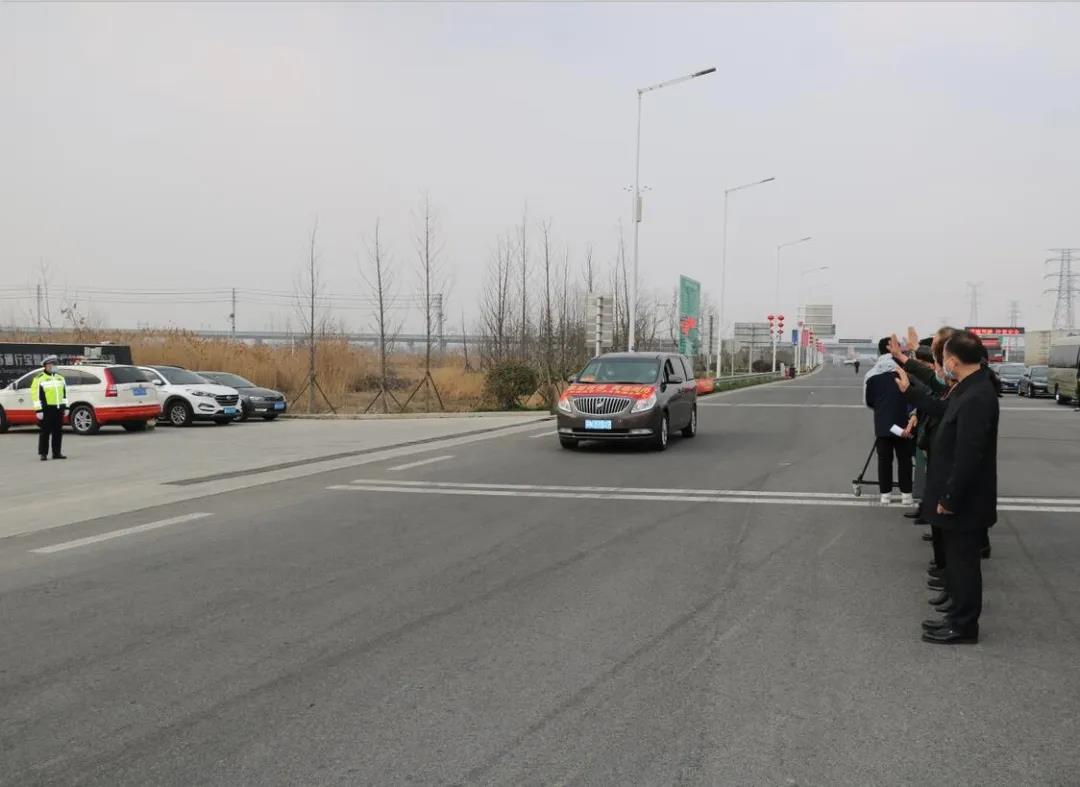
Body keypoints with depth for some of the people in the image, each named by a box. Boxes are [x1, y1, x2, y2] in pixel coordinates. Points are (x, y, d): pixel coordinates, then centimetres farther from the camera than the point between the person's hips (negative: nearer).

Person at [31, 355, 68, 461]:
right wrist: (38, 410, -15)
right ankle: (43, 453, 3)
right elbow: (36, 395, -9)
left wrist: (65, 407, 14)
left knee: (58, 432, 7)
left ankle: (56, 453, 14)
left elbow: (64, 394, 20)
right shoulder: (39, 379, -4)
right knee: (45, 432, -3)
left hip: (59, 409, 6)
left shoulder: (60, 378, 16)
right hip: (47, 409, -6)